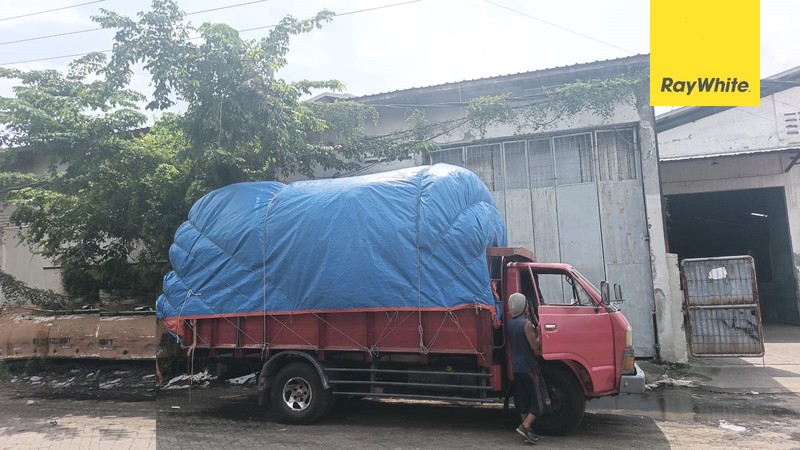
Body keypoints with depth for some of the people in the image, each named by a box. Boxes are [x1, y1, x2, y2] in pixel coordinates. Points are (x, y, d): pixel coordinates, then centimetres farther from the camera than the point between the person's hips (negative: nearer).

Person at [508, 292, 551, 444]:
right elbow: (535, 346, -17)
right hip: (529, 367, -8)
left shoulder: (510, 324, 8)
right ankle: (525, 426, -9)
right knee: (540, 399, 0)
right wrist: (539, 337, 1)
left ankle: (527, 432, 18)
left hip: (516, 367, 8)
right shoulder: (527, 324, -16)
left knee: (523, 400, 13)